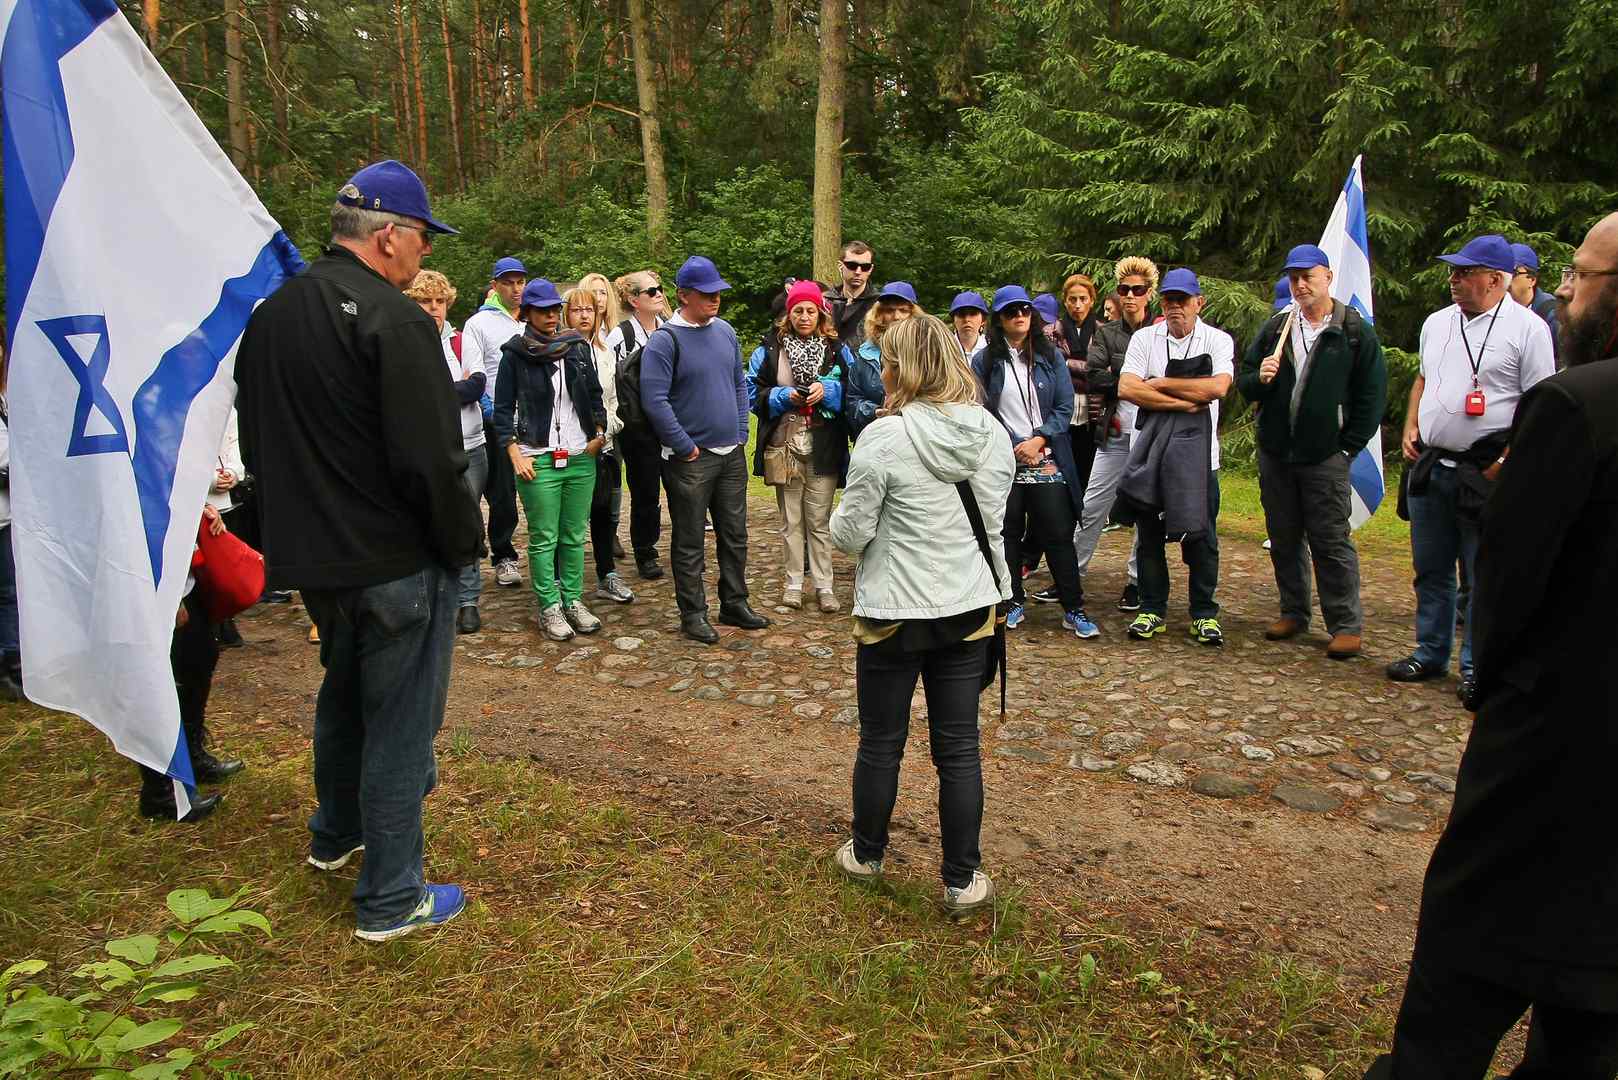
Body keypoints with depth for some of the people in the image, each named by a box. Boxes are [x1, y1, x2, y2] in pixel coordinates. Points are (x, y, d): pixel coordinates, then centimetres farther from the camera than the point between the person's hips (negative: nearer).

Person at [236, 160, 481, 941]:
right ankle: (391, 900, 14)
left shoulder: (269, 316, 9)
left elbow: (257, 444, 16)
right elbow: (431, 459, -24)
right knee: (398, 722, 3)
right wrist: (464, 541, -10)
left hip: (309, 554, 9)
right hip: (395, 561, -8)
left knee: (344, 693, 27)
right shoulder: (393, 319, -19)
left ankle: (335, 834, 46)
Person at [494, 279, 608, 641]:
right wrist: (515, 455, -7)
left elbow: (595, 395, 17)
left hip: (581, 458, 4)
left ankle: (573, 600, 18)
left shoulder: (579, 347, 9)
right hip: (538, 461, -3)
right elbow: (502, 409, 1)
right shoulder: (515, 354, -1)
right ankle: (549, 607, 10)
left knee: (575, 536, 8)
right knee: (544, 539, 1)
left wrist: (599, 432, 4)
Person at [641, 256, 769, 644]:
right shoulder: (665, 340, -12)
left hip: (732, 454, 6)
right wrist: (686, 447, -15)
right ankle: (693, 613, 16)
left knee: (735, 533, 14)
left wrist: (741, 433, 8)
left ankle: (735, 603, 28)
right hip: (690, 460, -6)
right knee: (689, 541, 5)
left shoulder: (725, 331, 9)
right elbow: (654, 400, -17)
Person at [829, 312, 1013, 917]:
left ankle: (866, 854, 34)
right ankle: (963, 880, 20)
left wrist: (838, 521, 10)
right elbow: (993, 520, 9)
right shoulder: (992, 433, 0)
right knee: (958, 749, 11)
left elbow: (850, 533, -11)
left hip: (895, 611, -4)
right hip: (970, 607, 4)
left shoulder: (885, 438, -17)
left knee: (880, 744, 14)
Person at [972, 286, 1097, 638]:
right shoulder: (985, 361, 4)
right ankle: (1013, 603, 20)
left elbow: (1065, 406, 3)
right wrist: (1012, 448, -8)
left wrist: (1038, 441, -10)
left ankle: (1074, 610, 6)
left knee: (1058, 535, 0)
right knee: (1008, 533, 7)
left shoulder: (1049, 356, 7)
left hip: (1047, 461, 0)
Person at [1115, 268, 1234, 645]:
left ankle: (1204, 614, 16)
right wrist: (1183, 403, -14)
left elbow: (1217, 387, -18)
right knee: (1149, 534, 8)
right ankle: (1152, 610, 19)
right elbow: (1127, 388, -11)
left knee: (1201, 536, 4)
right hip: (1149, 450, 1)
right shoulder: (1144, 338, 3)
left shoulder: (1218, 340, 1)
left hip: (1198, 454, -1)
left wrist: (1161, 382, -11)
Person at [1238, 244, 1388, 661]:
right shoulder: (1275, 328, 9)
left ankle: (1347, 624, 6)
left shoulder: (1355, 332, -2)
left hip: (1325, 457, -4)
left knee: (1332, 542, -2)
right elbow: (1244, 382, 12)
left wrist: (1349, 448, -5)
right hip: (1275, 454, 4)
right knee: (1284, 540, 12)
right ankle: (1294, 612, 25)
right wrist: (1259, 378, -12)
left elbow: (1372, 397, 0)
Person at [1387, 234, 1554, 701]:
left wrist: (1503, 464, -15)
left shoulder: (1526, 327, -8)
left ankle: (1477, 669, 11)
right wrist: (1410, 427, 10)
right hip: (1430, 465, 6)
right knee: (1430, 569, 14)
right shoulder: (1437, 322, 12)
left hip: (1485, 470, -6)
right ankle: (1430, 654, 26)